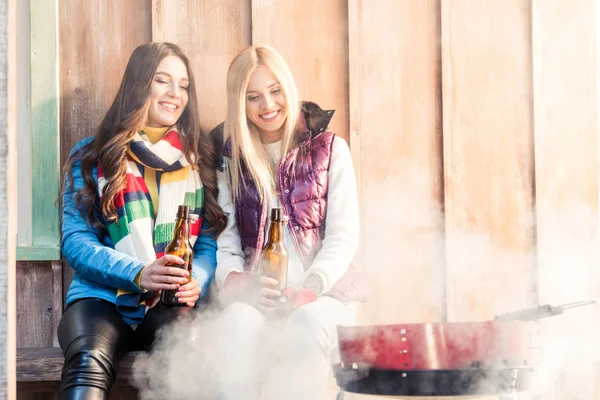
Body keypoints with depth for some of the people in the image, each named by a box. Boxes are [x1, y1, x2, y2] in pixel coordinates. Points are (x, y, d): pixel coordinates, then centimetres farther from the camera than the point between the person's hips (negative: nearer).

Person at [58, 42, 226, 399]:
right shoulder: (91, 155, 12)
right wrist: (139, 274, -15)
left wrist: (197, 281, -12)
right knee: (88, 362, -37)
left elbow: (210, 240, 11)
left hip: (172, 303, 1)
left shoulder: (198, 159, 18)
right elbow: (75, 240, 2)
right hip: (101, 296, 0)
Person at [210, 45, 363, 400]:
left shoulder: (329, 149, 10)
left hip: (325, 292, -1)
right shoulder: (231, 159, 14)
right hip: (256, 298, 1)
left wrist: (311, 288, -15)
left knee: (309, 322, -36)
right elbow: (225, 242, 8)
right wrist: (235, 280, -15)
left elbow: (343, 236, 2)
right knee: (238, 322, -34)